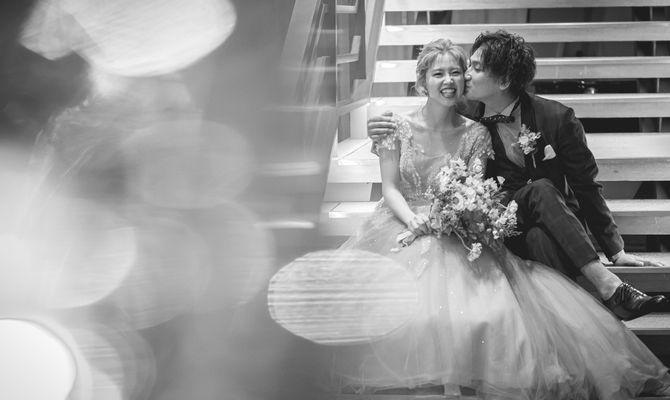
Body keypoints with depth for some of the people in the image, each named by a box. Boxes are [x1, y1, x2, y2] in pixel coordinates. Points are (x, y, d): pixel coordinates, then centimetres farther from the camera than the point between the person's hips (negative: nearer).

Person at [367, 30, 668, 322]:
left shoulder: (557, 118, -7)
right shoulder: (468, 118, -2)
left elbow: (586, 186, -1)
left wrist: (615, 250, -2)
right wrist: (388, 134, -10)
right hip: (500, 230, 1)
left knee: (541, 239, -37)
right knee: (541, 190, -31)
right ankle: (608, 287, -39)